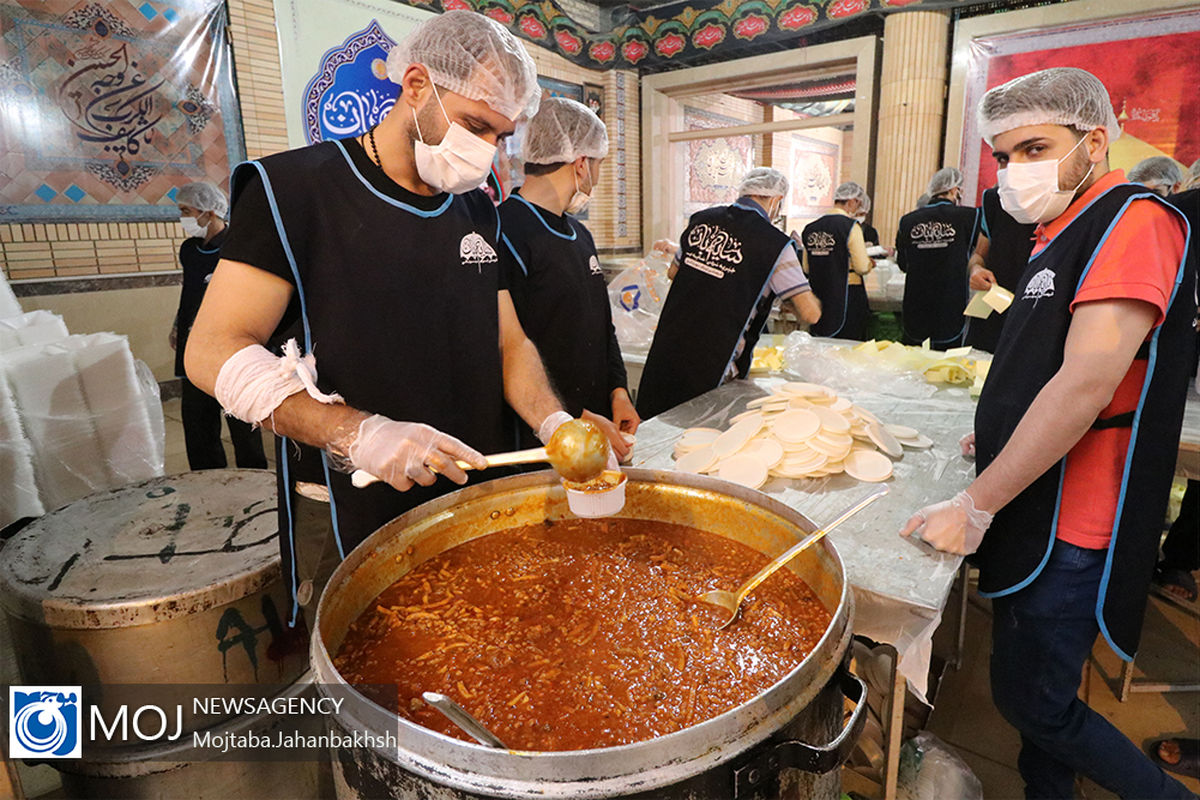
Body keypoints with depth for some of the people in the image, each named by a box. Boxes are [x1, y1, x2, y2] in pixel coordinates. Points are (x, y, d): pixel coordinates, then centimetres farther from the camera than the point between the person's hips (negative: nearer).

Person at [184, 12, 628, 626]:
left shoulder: (481, 213, 7)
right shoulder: (297, 188, -10)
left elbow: (508, 343, 9)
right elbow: (213, 353, -15)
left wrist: (553, 424, -11)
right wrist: (358, 433, -29)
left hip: (475, 494, 5)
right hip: (349, 514, -4)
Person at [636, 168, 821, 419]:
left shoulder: (701, 219, 7)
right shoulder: (775, 244, -9)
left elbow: (672, 272, 21)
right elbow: (810, 313, -9)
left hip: (666, 349, 5)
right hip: (710, 367, -5)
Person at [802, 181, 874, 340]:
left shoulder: (810, 228, 6)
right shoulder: (851, 227, -11)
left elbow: (806, 269, 12)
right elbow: (862, 268, -10)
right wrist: (870, 263, 11)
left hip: (818, 296, 6)